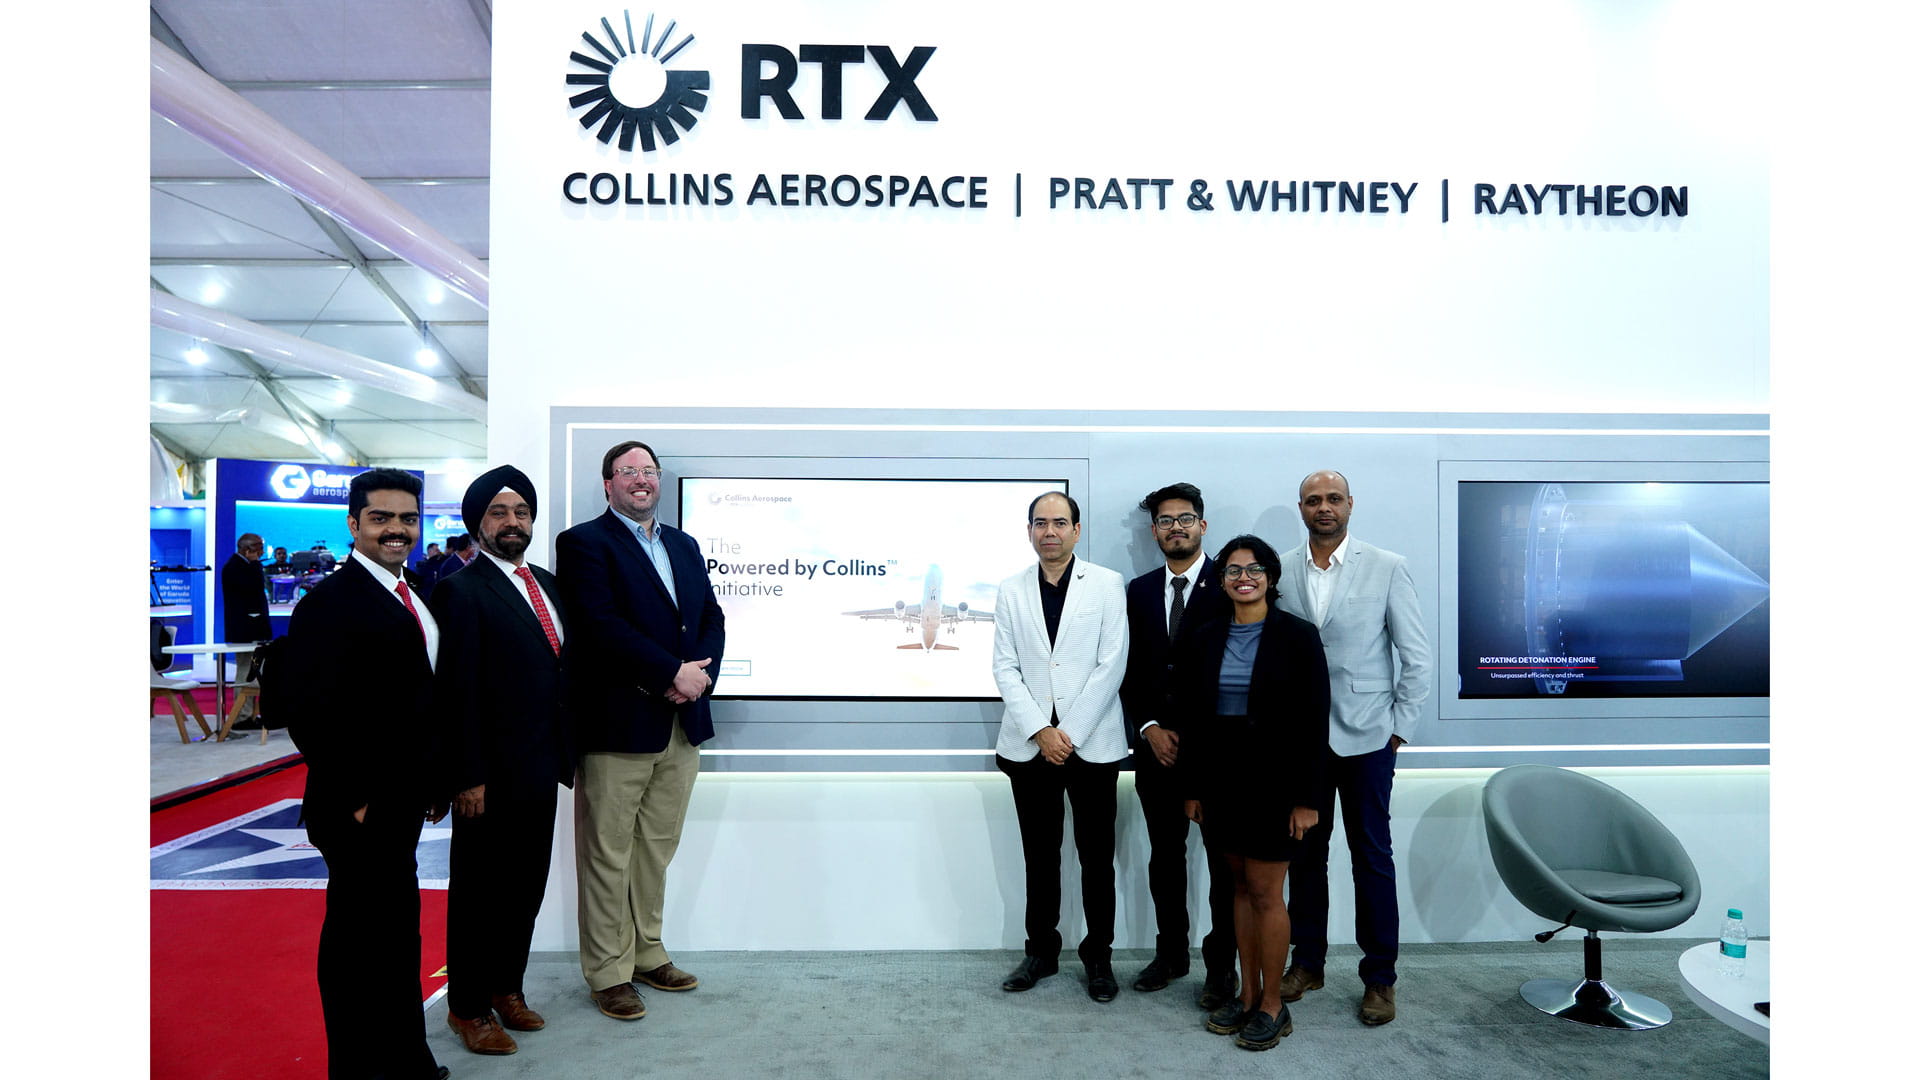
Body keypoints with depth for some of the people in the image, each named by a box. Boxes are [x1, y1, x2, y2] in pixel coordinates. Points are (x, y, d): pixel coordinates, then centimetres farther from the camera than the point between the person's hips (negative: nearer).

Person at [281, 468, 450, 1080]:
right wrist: (354, 798, -18)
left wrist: (433, 781, 11)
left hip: (403, 801, 8)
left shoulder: (416, 598, 11)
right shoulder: (332, 601, -15)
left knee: (394, 925, 19)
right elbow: (308, 708, -20)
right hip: (361, 811, -8)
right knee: (357, 932, 7)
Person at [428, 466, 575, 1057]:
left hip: (541, 768, 7)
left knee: (527, 885, 17)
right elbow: (457, 690, -15)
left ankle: (506, 987, 34)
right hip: (492, 774, -7)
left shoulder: (547, 585, 11)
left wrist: (567, 752, 11)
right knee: (480, 891, 9)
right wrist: (468, 777, -17)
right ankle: (468, 1007, 25)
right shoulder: (462, 590, -11)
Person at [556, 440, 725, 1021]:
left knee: (657, 849, 16)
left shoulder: (684, 546, 16)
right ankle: (609, 972, 19)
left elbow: (713, 618, 11)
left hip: (681, 726, 6)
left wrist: (699, 676, -7)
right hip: (616, 726, -6)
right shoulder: (584, 543, -5)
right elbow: (600, 625, -18)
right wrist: (673, 673, -19)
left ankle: (647, 953, 31)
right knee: (607, 856, 5)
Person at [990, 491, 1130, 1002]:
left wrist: (1070, 733, -11)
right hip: (1030, 745, 2)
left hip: (1093, 745, -2)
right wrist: (1040, 730, -10)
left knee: (1096, 856, 8)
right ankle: (1040, 950, 28)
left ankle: (1099, 956, 24)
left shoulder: (1107, 585, -2)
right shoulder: (1012, 591, 5)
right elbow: (1005, 667, 1)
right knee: (1039, 856, 12)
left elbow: (1111, 665, -7)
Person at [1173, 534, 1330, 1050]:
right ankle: (1247, 993, 26)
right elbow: (1194, 718, 7)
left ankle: (1272, 1004, 18)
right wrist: (1193, 788, 6)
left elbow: (1315, 721, -8)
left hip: (1273, 781, -4)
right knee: (1240, 886, 13)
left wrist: (1307, 798, -12)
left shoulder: (1297, 635, -7)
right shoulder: (1203, 638, 5)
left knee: (1266, 892, 2)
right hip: (1222, 780, 4)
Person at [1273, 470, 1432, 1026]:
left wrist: (1399, 727, -2)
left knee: (1372, 856, 6)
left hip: (1365, 736, -2)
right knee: (1305, 852, 11)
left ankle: (1379, 977, 21)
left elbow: (1418, 657, 0)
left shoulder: (1387, 568, -2)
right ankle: (1307, 963, 26)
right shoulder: (1278, 571, 2)